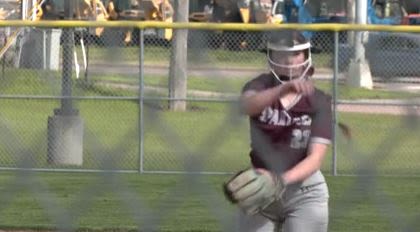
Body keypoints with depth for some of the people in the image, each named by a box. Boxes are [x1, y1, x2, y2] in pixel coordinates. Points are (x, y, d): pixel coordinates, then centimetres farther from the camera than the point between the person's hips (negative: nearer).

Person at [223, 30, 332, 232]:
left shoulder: (318, 101, -7)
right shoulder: (261, 86, -4)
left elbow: (315, 158, -16)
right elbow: (247, 105, -30)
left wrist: (281, 180, -33)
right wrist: (284, 88, -49)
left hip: (305, 191, -2)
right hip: (259, 189, 2)